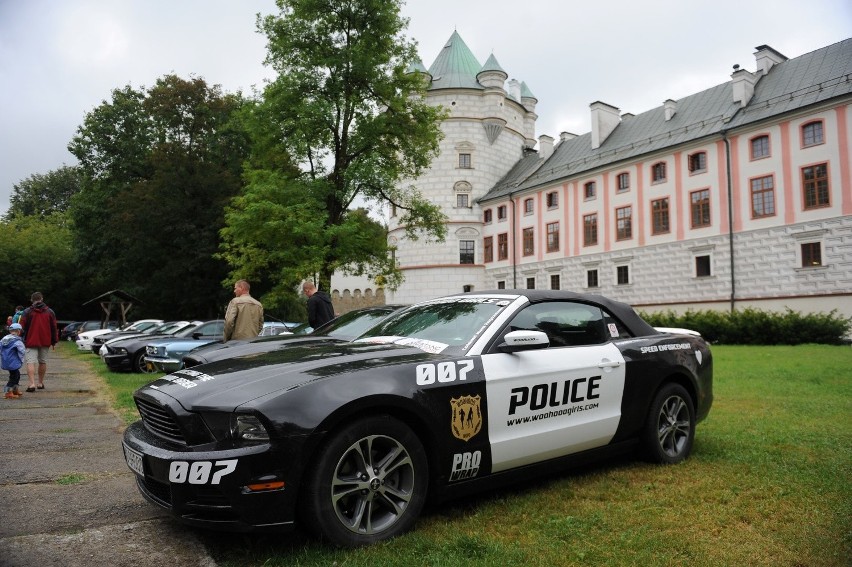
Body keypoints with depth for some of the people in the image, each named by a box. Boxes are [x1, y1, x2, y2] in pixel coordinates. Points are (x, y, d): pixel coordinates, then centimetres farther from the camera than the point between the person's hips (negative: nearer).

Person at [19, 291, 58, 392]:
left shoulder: (27, 312, -2)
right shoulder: (50, 312, 5)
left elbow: (22, 327, -2)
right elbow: (54, 328, 7)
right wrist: (54, 342, 13)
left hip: (31, 341, -3)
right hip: (45, 342, 3)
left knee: (30, 362, -6)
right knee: (42, 362, 13)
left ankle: (32, 383, -18)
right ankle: (41, 383, 20)